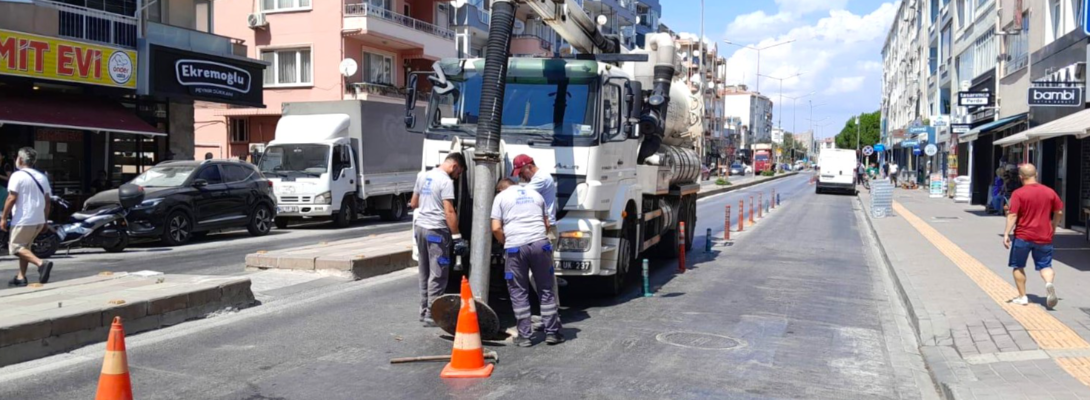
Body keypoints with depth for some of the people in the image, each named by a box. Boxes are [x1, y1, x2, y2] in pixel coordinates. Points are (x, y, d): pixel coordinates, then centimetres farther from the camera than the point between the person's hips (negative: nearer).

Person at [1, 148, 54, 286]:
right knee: (24, 247, 17)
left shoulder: (18, 176, -9)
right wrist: (44, 219, 18)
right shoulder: (42, 177, 12)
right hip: (39, 220, 7)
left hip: (22, 220, -7)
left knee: (16, 247, -1)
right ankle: (21, 277, 15)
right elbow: (48, 200, 12)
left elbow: (12, 198, -15)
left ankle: (41, 263, -23)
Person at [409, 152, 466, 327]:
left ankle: (424, 311, 22)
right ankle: (431, 316, 1)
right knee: (437, 275, -2)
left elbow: (413, 203, 19)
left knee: (425, 272, 16)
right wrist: (457, 236, -17)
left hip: (420, 227, 8)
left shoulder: (423, 176, 12)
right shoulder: (446, 181, -13)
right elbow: (449, 212, -19)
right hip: (436, 229, -8)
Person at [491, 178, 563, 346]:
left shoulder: (501, 197, 10)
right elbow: (546, 224, 23)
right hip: (540, 243, 3)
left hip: (515, 247, -3)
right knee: (546, 290, 12)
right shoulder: (535, 194, 21)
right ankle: (552, 332, 15)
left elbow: (496, 228, 1)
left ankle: (524, 336, 8)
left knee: (519, 293, 7)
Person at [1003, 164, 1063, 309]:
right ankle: (1049, 283, -20)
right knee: (1045, 265, 12)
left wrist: (1006, 234, -16)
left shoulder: (1018, 193, -11)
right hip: (1044, 237, 3)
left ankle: (1022, 296, 13)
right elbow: (1059, 212, 10)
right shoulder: (1049, 192, 3)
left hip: (1023, 236, -3)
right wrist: (1053, 227, 25)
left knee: (1018, 266, 12)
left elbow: (1012, 215, -17)